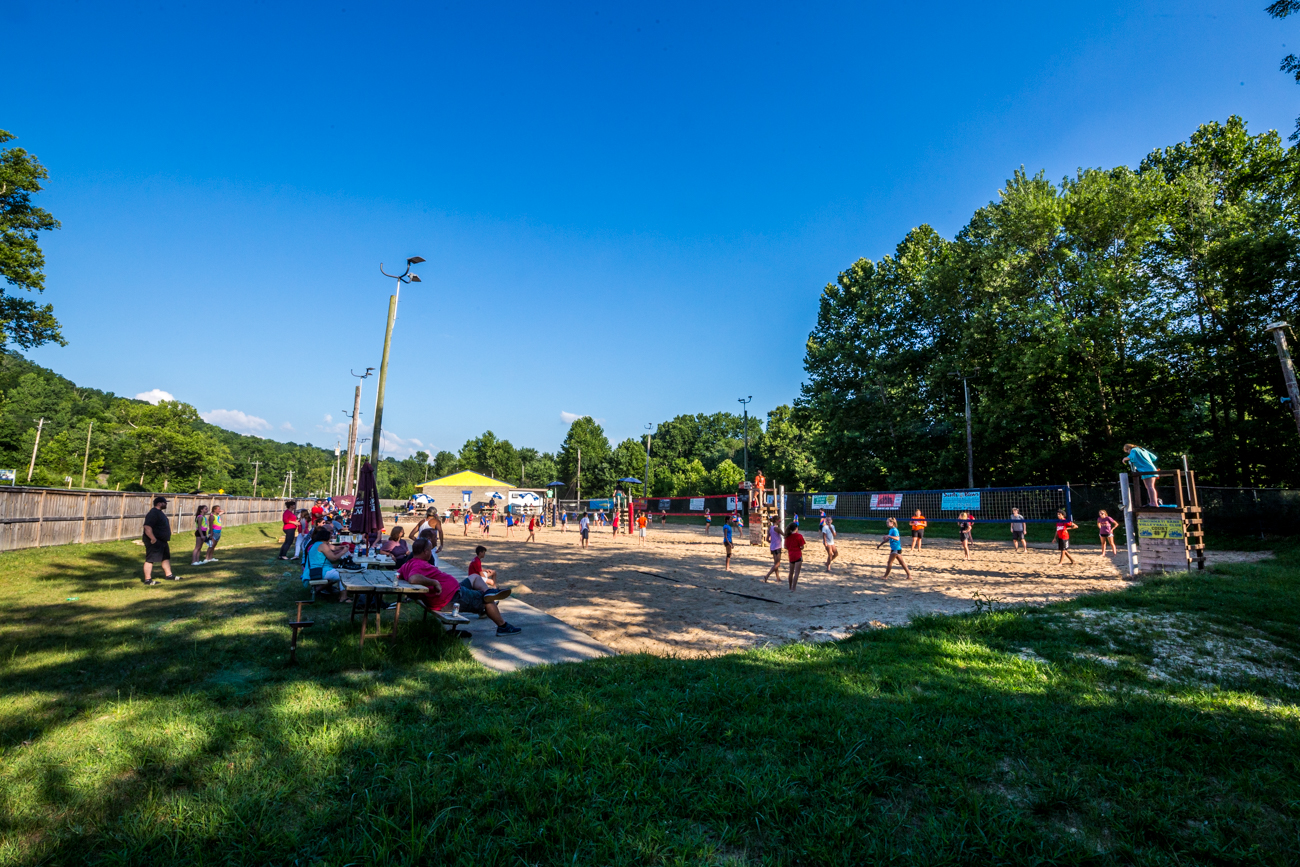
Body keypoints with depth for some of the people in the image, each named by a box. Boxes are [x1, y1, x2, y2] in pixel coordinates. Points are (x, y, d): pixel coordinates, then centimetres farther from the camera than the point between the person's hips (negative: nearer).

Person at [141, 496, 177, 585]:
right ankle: (148, 580, -2)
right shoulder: (153, 513, -20)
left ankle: (169, 574, 27)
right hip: (154, 542, -11)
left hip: (162, 541, 11)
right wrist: (153, 538, -31)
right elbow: (147, 527, -28)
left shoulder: (160, 512, 15)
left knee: (166, 558, 17)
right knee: (150, 560, -5)